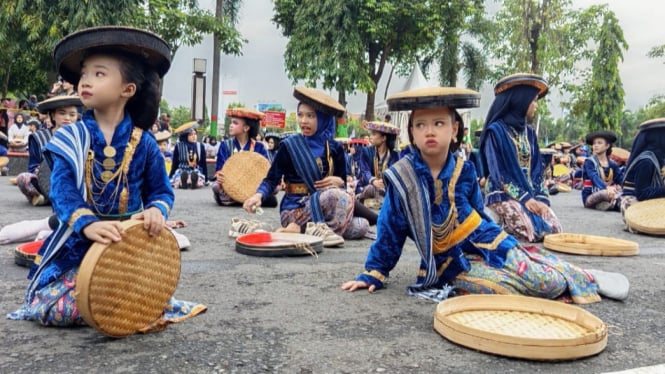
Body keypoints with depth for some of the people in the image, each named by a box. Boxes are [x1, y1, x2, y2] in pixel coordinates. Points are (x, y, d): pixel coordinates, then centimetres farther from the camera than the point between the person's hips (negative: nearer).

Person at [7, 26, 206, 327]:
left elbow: (161, 190, 3)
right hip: (78, 244, 1)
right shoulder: (70, 139, -4)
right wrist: (87, 224, -36)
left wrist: (157, 211, -23)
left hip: (130, 246, 0)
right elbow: (62, 191, -16)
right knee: (56, 309, -14)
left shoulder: (143, 143, -2)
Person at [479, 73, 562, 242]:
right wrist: (524, 198, -19)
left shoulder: (529, 132, 13)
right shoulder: (496, 130, -9)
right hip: (503, 194, -6)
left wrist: (541, 198, -8)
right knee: (532, 232, -25)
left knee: (554, 230, -11)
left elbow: (537, 169, 8)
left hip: (531, 193, 7)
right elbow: (497, 172, -14)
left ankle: (506, 222, 12)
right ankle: (500, 224, 4)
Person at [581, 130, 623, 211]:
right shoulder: (589, 162, -4)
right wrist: (607, 187, -41)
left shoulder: (612, 164, 11)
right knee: (607, 193, -36)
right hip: (590, 197, -4)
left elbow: (621, 178, 1)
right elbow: (595, 177, -22)